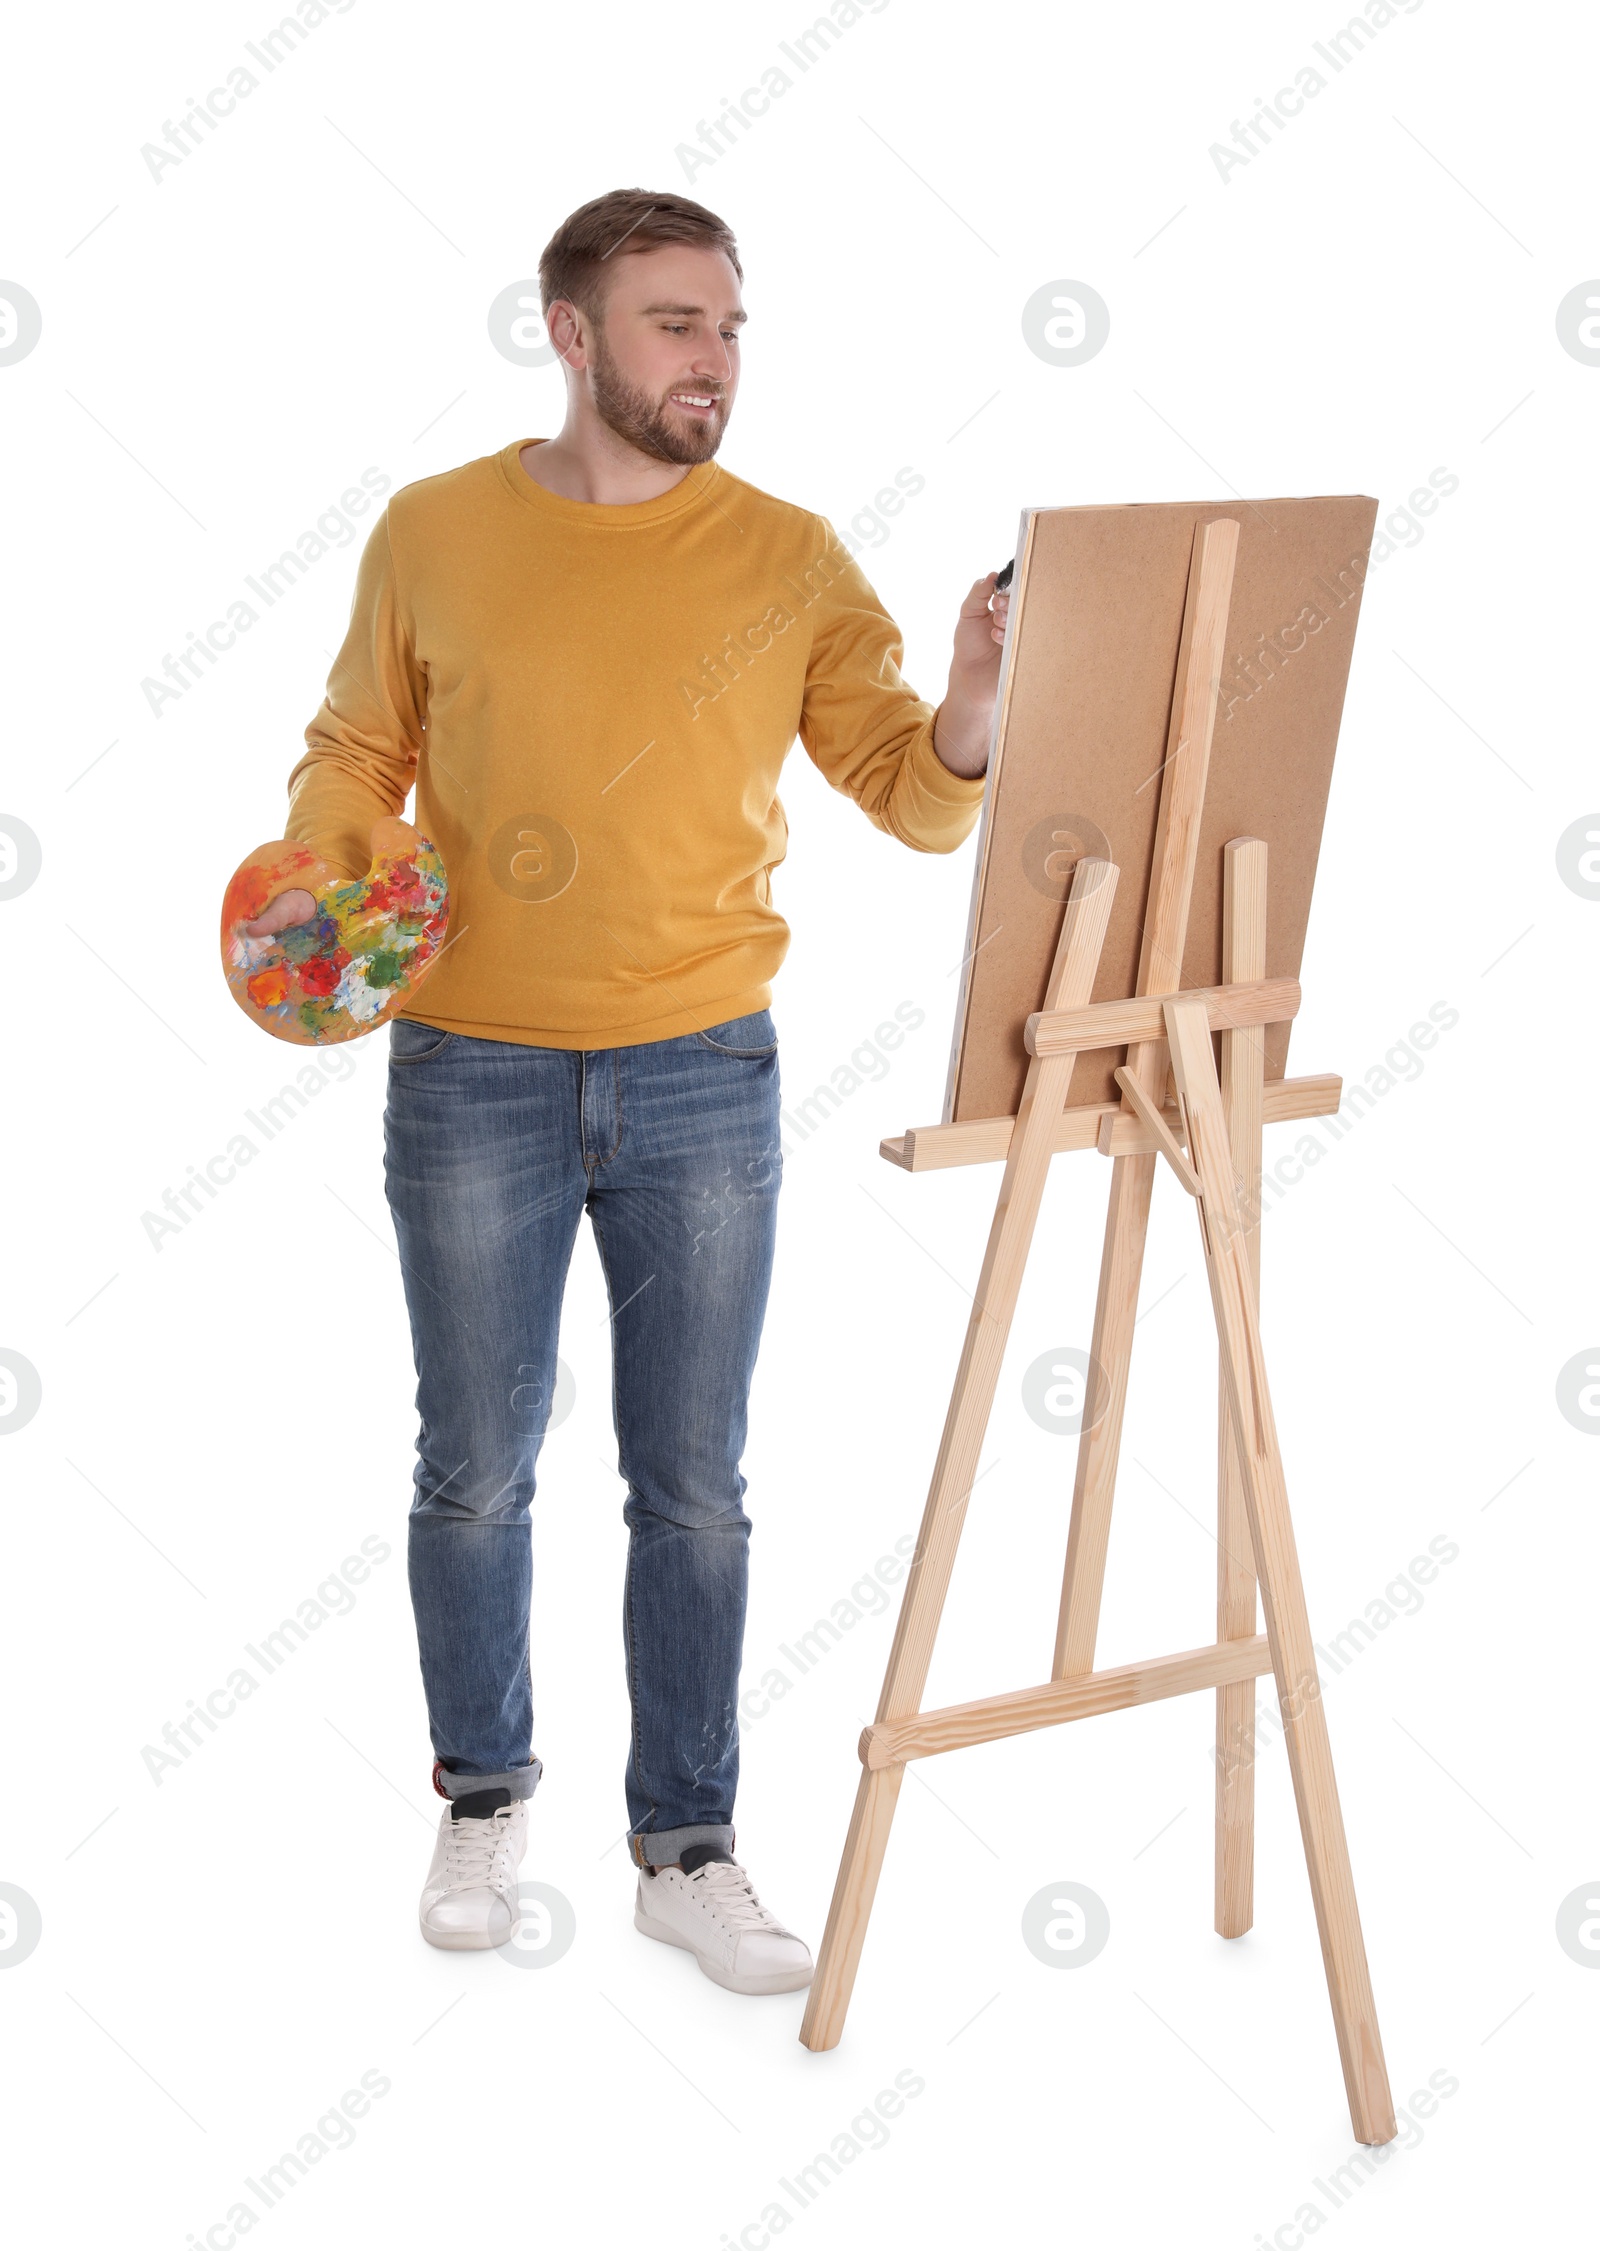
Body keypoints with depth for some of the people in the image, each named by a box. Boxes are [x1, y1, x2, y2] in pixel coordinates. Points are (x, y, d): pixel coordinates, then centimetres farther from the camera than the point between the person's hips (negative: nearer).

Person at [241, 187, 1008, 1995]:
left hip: (704, 1078, 0)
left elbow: (915, 798, -1)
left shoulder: (788, 556, 0)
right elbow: (355, 749, 9)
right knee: (474, 1473, 11)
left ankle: (686, 1847, 21)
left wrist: (973, 699, -21)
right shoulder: (432, 533, 1)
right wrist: (314, 887, -10)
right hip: (472, 1075, 0)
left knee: (693, 1490, 6)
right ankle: (483, 1797, 32)